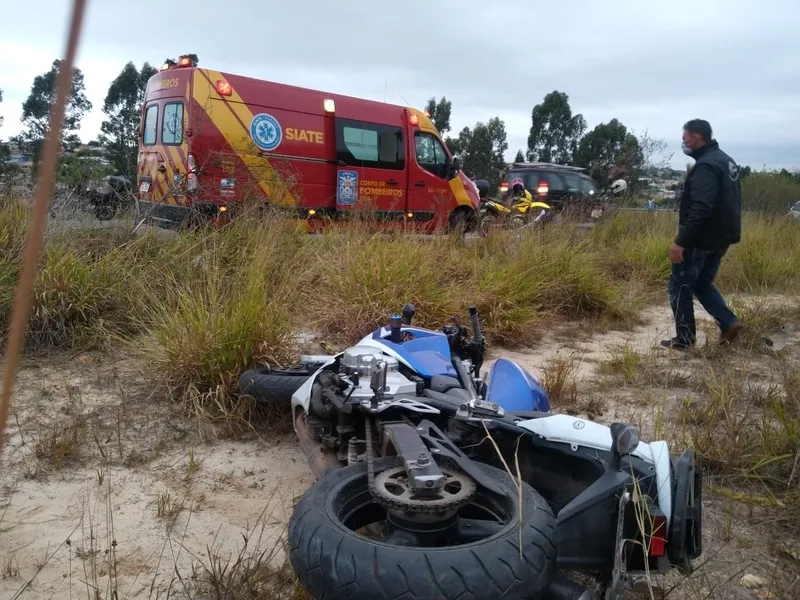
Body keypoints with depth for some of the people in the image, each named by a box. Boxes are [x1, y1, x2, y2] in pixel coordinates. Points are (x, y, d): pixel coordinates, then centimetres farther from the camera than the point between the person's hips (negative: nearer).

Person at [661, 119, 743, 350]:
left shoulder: (706, 166, -19)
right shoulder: (725, 161, 14)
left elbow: (700, 209, -29)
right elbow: (727, 203, 19)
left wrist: (680, 241, -30)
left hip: (701, 240, -10)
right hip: (720, 238, 10)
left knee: (680, 287, 1)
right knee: (702, 284, 21)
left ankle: (685, 338, 6)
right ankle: (728, 322, 11)